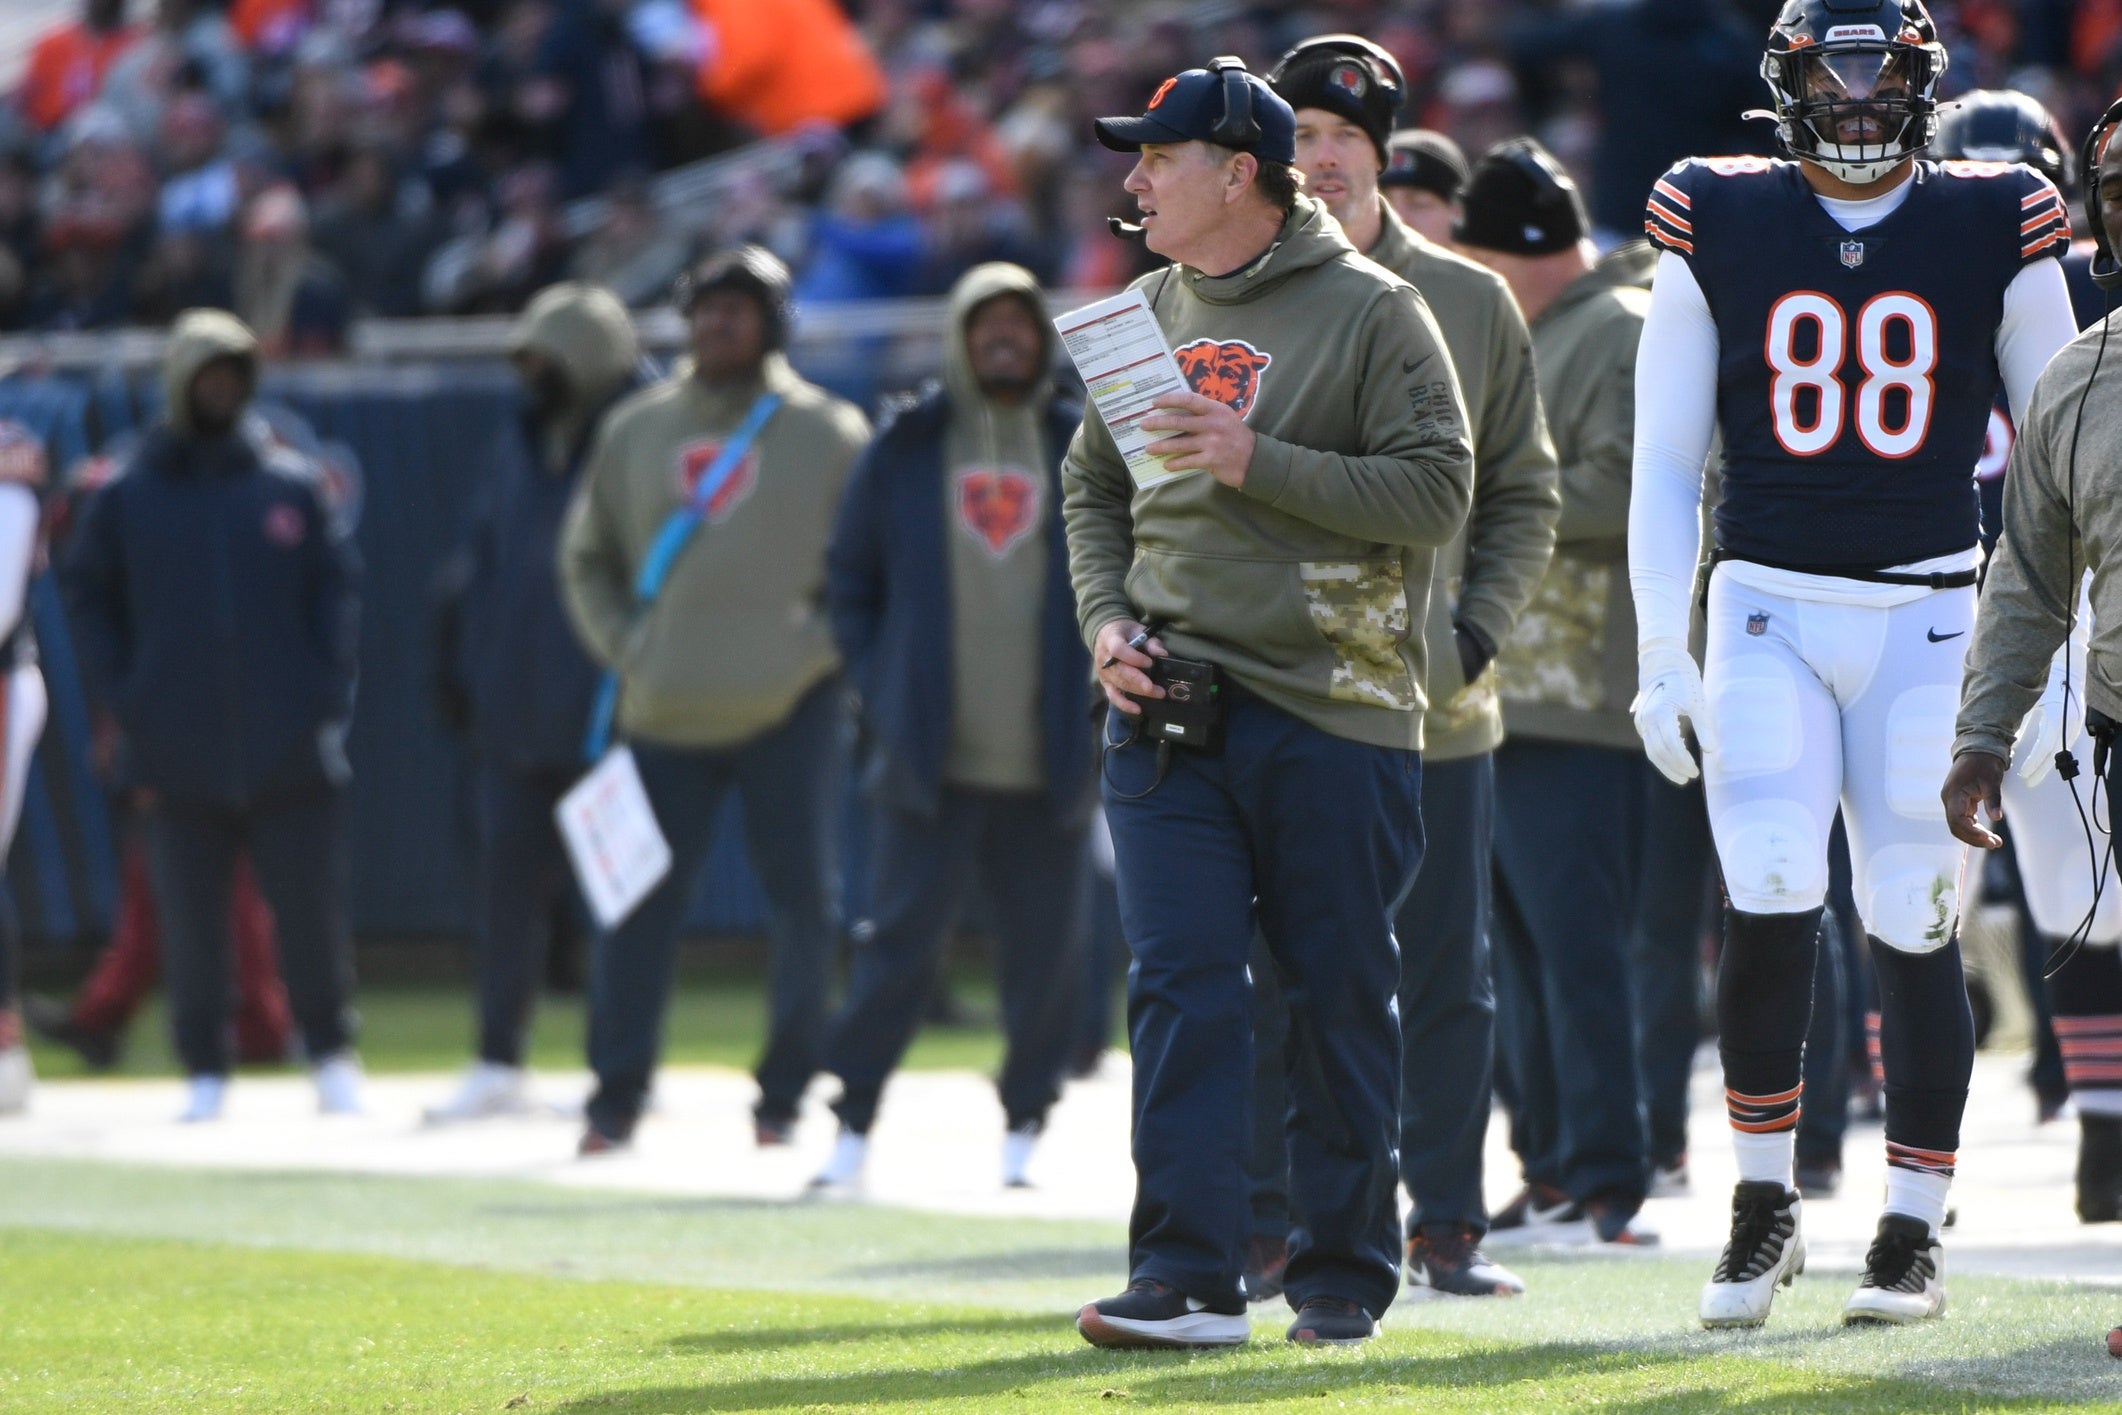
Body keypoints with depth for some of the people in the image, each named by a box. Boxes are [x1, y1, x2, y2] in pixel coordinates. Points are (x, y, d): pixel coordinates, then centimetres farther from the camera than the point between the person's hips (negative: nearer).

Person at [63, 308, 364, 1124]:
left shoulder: (292, 489, 6)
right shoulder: (127, 499, 5)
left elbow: (334, 590, 9)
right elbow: (88, 598, 10)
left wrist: (329, 691, -2)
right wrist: (119, 698, -1)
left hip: (288, 748, 0)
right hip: (178, 756, 0)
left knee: (312, 910, 0)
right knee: (190, 923, 2)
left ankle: (332, 1056, 13)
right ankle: (204, 1071, 11)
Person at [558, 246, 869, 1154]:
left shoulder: (828, 434, 2)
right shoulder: (634, 432, 10)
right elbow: (587, 559, 18)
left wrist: (827, 646, -7)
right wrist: (624, 649, 4)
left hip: (790, 705, -2)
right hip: (666, 712, 2)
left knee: (805, 902, -1)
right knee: (642, 905, -1)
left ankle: (785, 1093, 9)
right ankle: (616, 1096, 4)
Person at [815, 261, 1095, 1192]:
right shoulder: (905, 450, 7)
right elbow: (850, 580, 13)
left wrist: (1099, 698, 2)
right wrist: (880, 693, 2)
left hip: (1049, 765, 1)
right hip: (933, 763, -1)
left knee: (1045, 955, 2)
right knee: (899, 941, -5)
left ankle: (1025, 1130, 13)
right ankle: (852, 1124, 1)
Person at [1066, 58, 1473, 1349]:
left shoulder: (1370, 312, -4)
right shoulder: (1150, 315, 14)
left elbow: (1436, 491, -11)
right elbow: (1096, 492, 23)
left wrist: (1257, 463, -17)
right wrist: (1108, 622, 5)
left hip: (1331, 715, -4)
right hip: (1167, 707, 4)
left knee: (1341, 995, 3)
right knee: (1181, 989, -5)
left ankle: (1345, 1275, 13)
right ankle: (1190, 1278, -7)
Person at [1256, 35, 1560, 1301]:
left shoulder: (1471, 306, 8)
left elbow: (1523, 495, 11)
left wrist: (1477, 634, -2)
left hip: (1435, 706, 1)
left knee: (1449, 979, 4)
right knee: (1269, 979, 0)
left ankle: (1448, 1222, 11)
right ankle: (1267, 1228, 6)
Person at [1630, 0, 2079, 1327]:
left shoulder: (1995, 231, 2)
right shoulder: (1718, 225, 2)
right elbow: (1665, 469, 6)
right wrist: (1662, 659, 0)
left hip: (1927, 620, 0)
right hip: (1769, 612, 0)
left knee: (1914, 925, 0)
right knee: (1771, 897, -14)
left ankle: (1916, 1231, 12)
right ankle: (1765, 1204, 1)